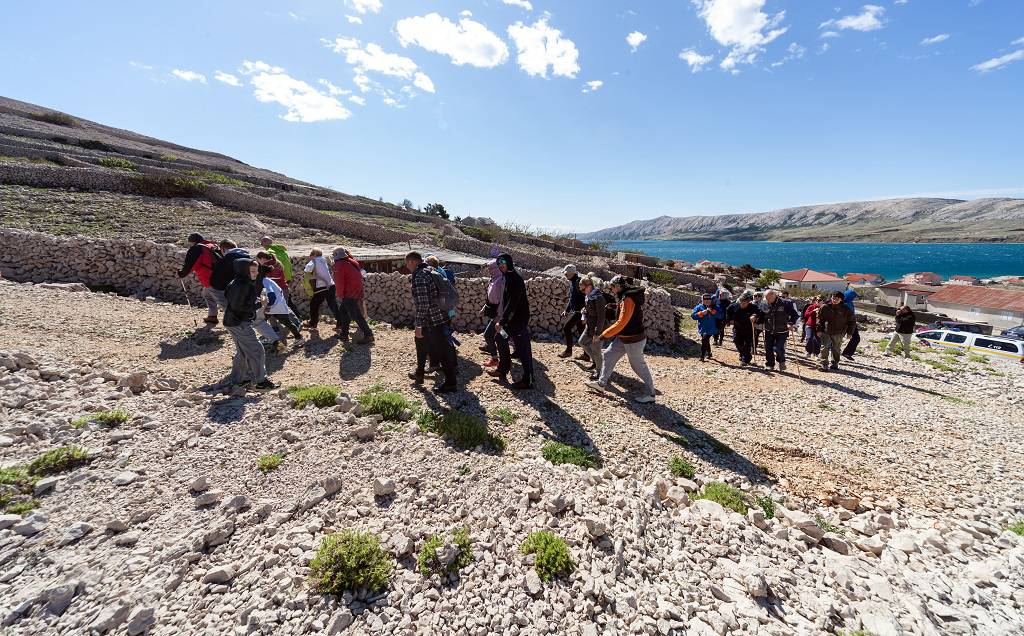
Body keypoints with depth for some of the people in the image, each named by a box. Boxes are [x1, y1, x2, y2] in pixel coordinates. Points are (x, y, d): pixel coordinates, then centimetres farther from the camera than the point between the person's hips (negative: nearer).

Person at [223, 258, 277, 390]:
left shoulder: (246, 283, 8)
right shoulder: (240, 285, -22)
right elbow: (237, 306, -26)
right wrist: (258, 304, -18)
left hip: (234, 322, 11)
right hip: (239, 324, -11)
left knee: (243, 352, 21)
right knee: (256, 351, -4)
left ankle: (237, 379, 33)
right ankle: (259, 382, 4)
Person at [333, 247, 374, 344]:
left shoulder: (339, 264, -11)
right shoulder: (352, 262, 15)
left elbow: (339, 281, -17)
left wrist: (340, 295, -7)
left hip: (349, 294, -10)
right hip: (357, 291, 10)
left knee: (356, 315, -7)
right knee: (344, 311, 20)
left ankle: (368, 335, -9)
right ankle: (344, 335, 27)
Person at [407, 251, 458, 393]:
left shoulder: (419, 277, -19)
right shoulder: (428, 271, 11)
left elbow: (422, 304, -24)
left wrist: (418, 325, -18)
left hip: (431, 320, -10)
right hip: (438, 316, 11)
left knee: (442, 350, -3)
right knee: (421, 342, 25)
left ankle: (450, 383, 7)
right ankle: (419, 374, 39)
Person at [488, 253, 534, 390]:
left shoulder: (515, 278, -18)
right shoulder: (508, 277, 12)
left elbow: (512, 302, -26)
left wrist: (502, 321, -27)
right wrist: (501, 318, 18)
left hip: (519, 319, -10)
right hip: (511, 319, 10)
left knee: (522, 349, -4)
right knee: (500, 338, 20)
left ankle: (527, 381, 5)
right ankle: (503, 370, 33)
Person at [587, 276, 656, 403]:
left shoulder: (628, 299, -23)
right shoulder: (626, 296, 7)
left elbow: (621, 322, -25)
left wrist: (605, 334, -18)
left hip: (634, 339, -10)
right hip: (623, 337, 10)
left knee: (638, 366, 2)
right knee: (609, 355, 13)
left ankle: (650, 394, 17)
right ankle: (602, 383, 24)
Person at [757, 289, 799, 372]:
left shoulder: (785, 303, -13)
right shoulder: (764, 305, -3)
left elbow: (794, 315, -7)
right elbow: (762, 317, 7)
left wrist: (791, 323, -22)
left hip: (781, 332, -4)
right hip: (769, 331, 4)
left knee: (778, 348, -9)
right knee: (768, 348, 7)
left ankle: (782, 362, 21)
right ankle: (769, 364, 25)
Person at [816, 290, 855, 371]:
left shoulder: (845, 309, -1)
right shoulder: (825, 307, -4)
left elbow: (851, 320, 8)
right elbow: (819, 318, 1)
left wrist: (849, 332, 4)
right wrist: (819, 330, -5)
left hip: (838, 333, 2)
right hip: (826, 332, -1)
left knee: (836, 349, 12)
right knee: (825, 348, -8)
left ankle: (835, 364, 27)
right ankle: (824, 364, -1)